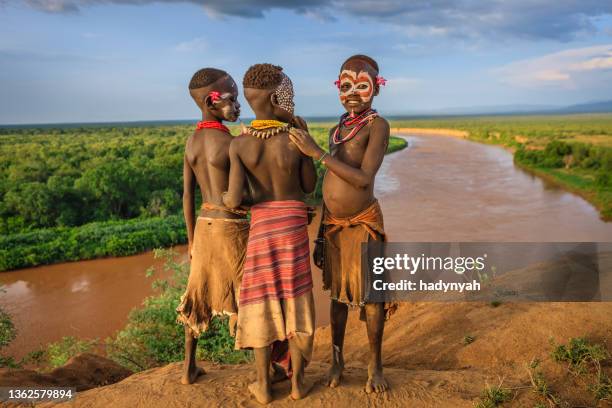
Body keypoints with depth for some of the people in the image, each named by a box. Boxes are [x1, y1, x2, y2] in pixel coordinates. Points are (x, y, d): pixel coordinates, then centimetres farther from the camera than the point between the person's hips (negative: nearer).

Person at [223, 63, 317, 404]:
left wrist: (220, 200, 7)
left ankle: (263, 385, 21)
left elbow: (235, 201, -17)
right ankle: (298, 381, 22)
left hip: (261, 225, 0)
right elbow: (310, 187, 2)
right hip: (295, 224, 0)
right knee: (295, 301, 11)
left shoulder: (239, 145, -11)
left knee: (262, 301, 11)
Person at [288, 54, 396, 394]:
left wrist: (317, 152, -19)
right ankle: (337, 360, 30)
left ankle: (375, 364, 22)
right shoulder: (337, 129, 11)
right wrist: (322, 231, 14)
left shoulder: (377, 125, -8)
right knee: (338, 293, 14)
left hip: (363, 224, -5)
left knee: (369, 294, 3)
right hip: (333, 225, 5)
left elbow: (364, 178, -20)